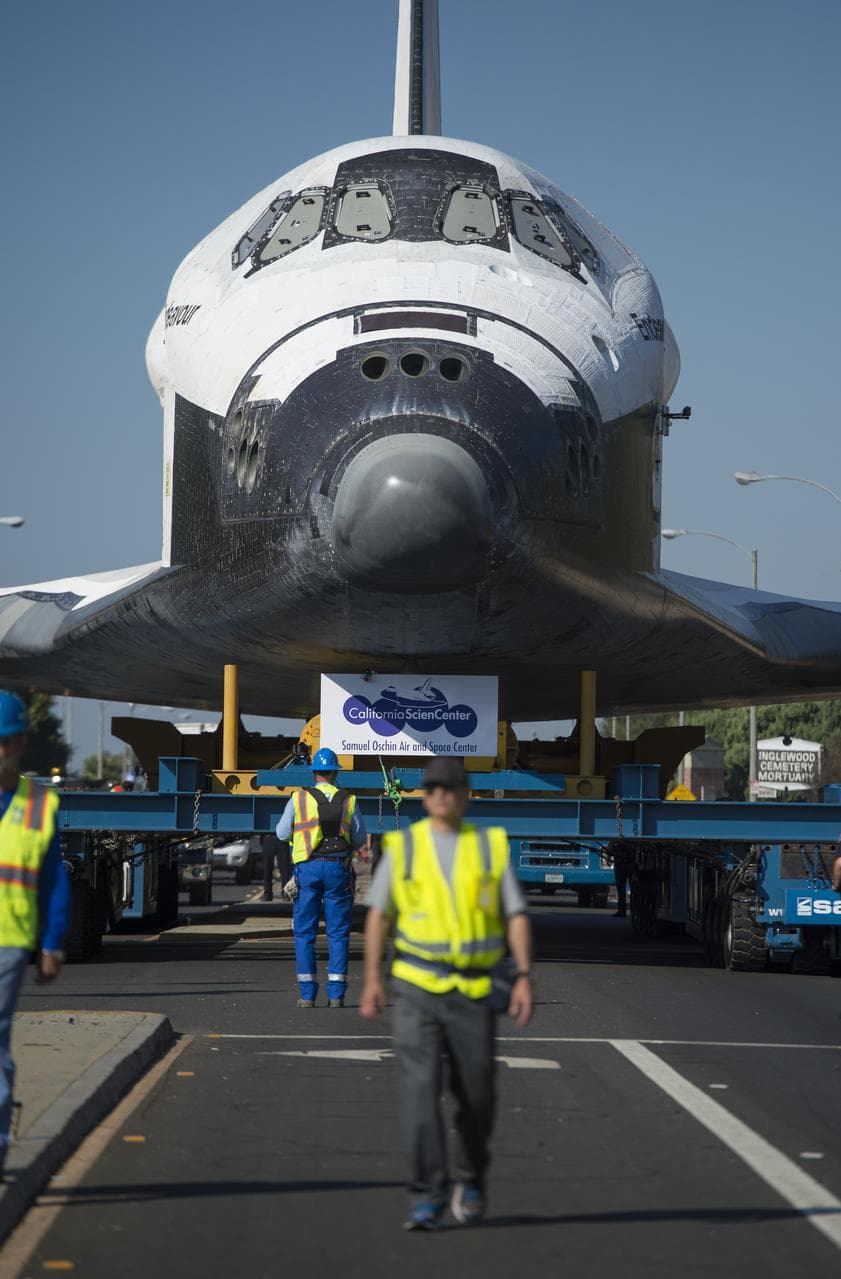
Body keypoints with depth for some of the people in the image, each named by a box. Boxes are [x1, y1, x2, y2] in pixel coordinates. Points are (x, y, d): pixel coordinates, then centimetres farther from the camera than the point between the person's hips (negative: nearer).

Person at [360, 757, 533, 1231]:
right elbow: (379, 914, 7)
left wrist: (525, 977, -10)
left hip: (473, 992, 1)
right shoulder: (402, 846, 3)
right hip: (416, 988, -1)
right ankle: (427, 1199, -11)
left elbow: (517, 917, 1)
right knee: (421, 1089, -13)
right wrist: (372, 978, -1)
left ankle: (471, 1180, 33)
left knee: (476, 1095, 7)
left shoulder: (492, 845, 3)